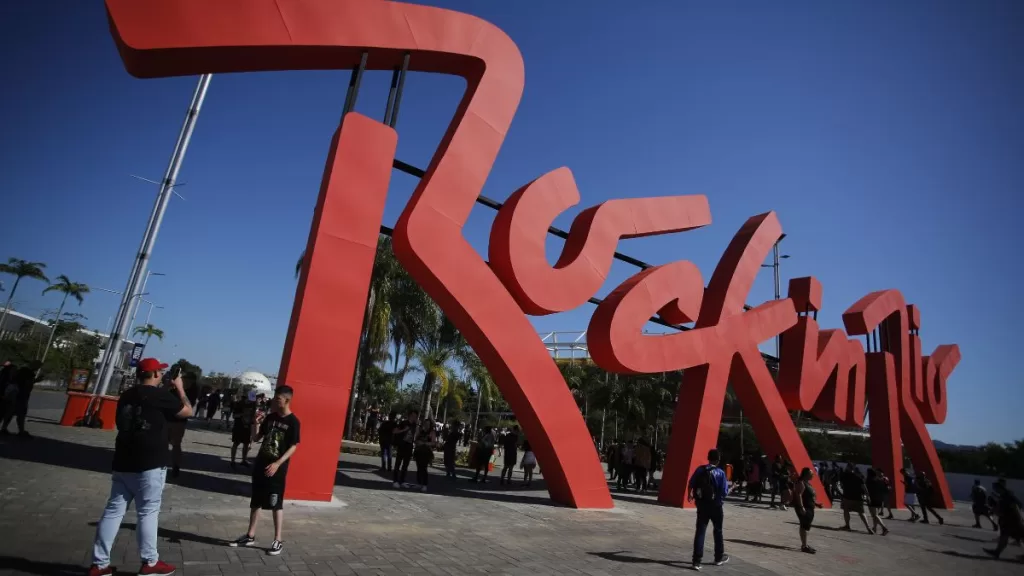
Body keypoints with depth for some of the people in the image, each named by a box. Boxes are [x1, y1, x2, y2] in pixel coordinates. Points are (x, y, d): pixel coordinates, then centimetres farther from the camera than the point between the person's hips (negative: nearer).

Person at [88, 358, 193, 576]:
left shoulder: (126, 396, 10)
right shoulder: (159, 395, -12)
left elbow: (123, 424, 22)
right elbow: (188, 411, -3)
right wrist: (180, 388, 8)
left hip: (123, 463, 7)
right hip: (150, 465, -7)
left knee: (113, 511, 10)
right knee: (148, 512, 2)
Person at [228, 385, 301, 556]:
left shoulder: (293, 422, -12)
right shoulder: (270, 417, 6)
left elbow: (294, 447, -13)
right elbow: (257, 437, 13)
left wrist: (277, 464, -21)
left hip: (277, 468, -6)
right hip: (260, 464, 6)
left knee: (276, 505, 0)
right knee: (255, 502, 14)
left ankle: (278, 541, 9)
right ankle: (250, 536, 26)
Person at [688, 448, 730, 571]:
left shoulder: (700, 469, -3)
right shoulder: (720, 473, -12)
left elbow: (691, 484, 2)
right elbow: (724, 491, -13)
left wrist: (689, 495, 22)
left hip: (701, 504, 2)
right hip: (715, 505, -2)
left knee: (700, 531, 2)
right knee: (717, 531, 18)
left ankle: (697, 561, -2)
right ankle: (719, 558, 33)